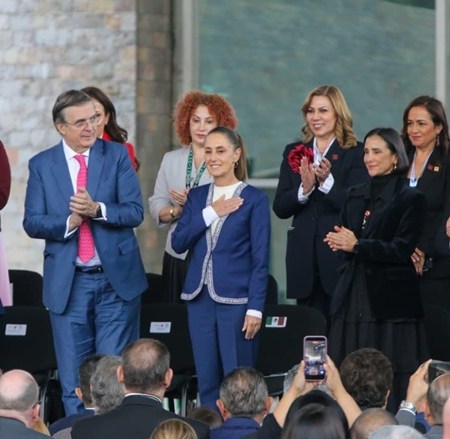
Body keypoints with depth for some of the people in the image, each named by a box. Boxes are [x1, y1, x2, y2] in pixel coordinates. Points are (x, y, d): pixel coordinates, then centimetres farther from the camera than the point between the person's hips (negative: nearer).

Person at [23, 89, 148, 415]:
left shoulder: (117, 155, 2)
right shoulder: (42, 165, 4)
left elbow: (135, 212, -5)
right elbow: (32, 223, 0)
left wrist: (97, 210, -22)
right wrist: (68, 222, -18)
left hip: (117, 278, -1)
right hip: (68, 283, 1)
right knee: (73, 378, 5)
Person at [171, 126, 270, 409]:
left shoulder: (254, 200, -2)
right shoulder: (197, 197, 12)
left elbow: (260, 260, -4)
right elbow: (178, 243, 2)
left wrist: (255, 308, -11)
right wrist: (210, 214, -8)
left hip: (236, 300, -5)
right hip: (200, 299, 5)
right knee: (207, 382, 7)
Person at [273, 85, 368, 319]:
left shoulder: (355, 154, 0)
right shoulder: (294, 153, 13)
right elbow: (280, 208, 6)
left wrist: (328, 181, -21)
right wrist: (304, 189, -12)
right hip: (304, 257, 4)